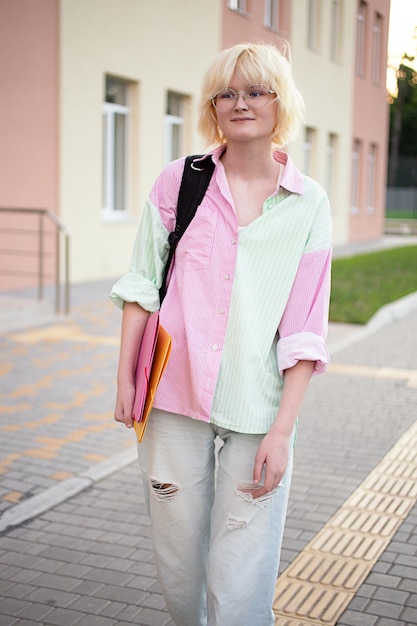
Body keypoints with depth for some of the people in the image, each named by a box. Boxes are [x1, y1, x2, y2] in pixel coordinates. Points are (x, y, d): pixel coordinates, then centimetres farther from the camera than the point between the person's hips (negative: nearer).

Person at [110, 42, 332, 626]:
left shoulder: (308, 203, 1)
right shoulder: (178, 181, 4)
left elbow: (305, 330, -2)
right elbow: (142, 284, 7)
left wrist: (282, 430, -7)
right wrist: (125, 376, 2)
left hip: (257, 413, -1)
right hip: (175, 401, 2)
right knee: (178, 566, 12)